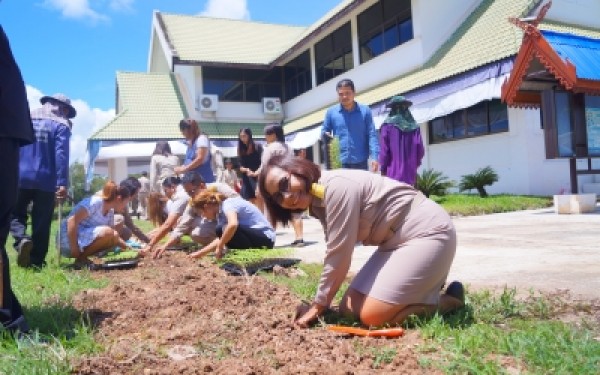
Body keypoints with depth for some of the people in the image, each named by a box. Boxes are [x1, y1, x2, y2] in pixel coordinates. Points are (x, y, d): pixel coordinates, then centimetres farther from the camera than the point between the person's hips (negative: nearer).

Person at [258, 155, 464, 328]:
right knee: (349, 308, 4)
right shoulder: (318, 203, 5)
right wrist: (320, 302, 0)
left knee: (371, 316, -17)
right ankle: (425, 286, 18)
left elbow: (339, 255, -21)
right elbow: (336, 254, 6)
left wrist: (319, 305, -9)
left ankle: (449, 299, 1)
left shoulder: (336, 186, -24)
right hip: (395, 241, 9)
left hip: (428, 233, -9)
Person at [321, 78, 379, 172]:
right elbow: (324, 132, 12)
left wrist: (374, 157, -13)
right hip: (339, 163, 0)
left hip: (360, 162, 0)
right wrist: (325, 135, -13)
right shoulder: (331, 112, 7)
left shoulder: (365, 111, 3)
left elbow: (372, 135, -1)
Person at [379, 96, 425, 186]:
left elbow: (384, 150, -7)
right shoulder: (414, 126, 5)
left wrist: (383, 169, 3)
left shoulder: (388, 125, -6)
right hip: (410, 173, 4)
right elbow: (420, 151, 5)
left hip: (393, 173, -4)